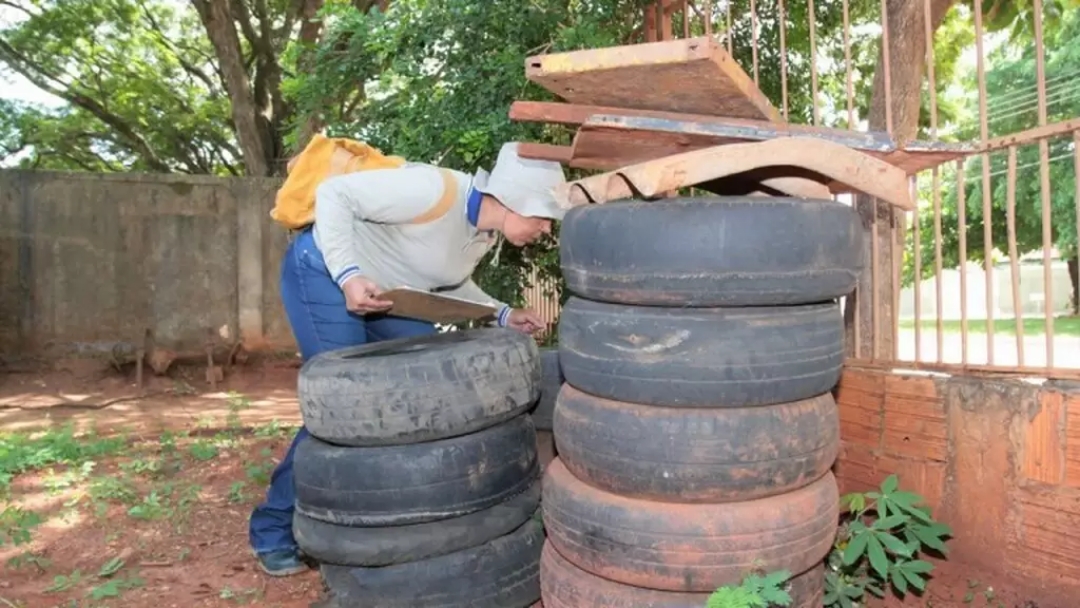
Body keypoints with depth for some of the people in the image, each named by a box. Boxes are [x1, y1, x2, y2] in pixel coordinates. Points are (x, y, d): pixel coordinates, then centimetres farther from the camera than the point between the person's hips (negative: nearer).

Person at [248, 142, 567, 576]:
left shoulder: (487, 231, -3)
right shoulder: (437, 191, -30)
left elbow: (449, 281, 12)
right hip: (323, 273, -8)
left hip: (383, 292, 9)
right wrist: (349, 275, -34)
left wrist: (502, 314, -2)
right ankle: (273, 529, 6)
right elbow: (334, 194, -26)